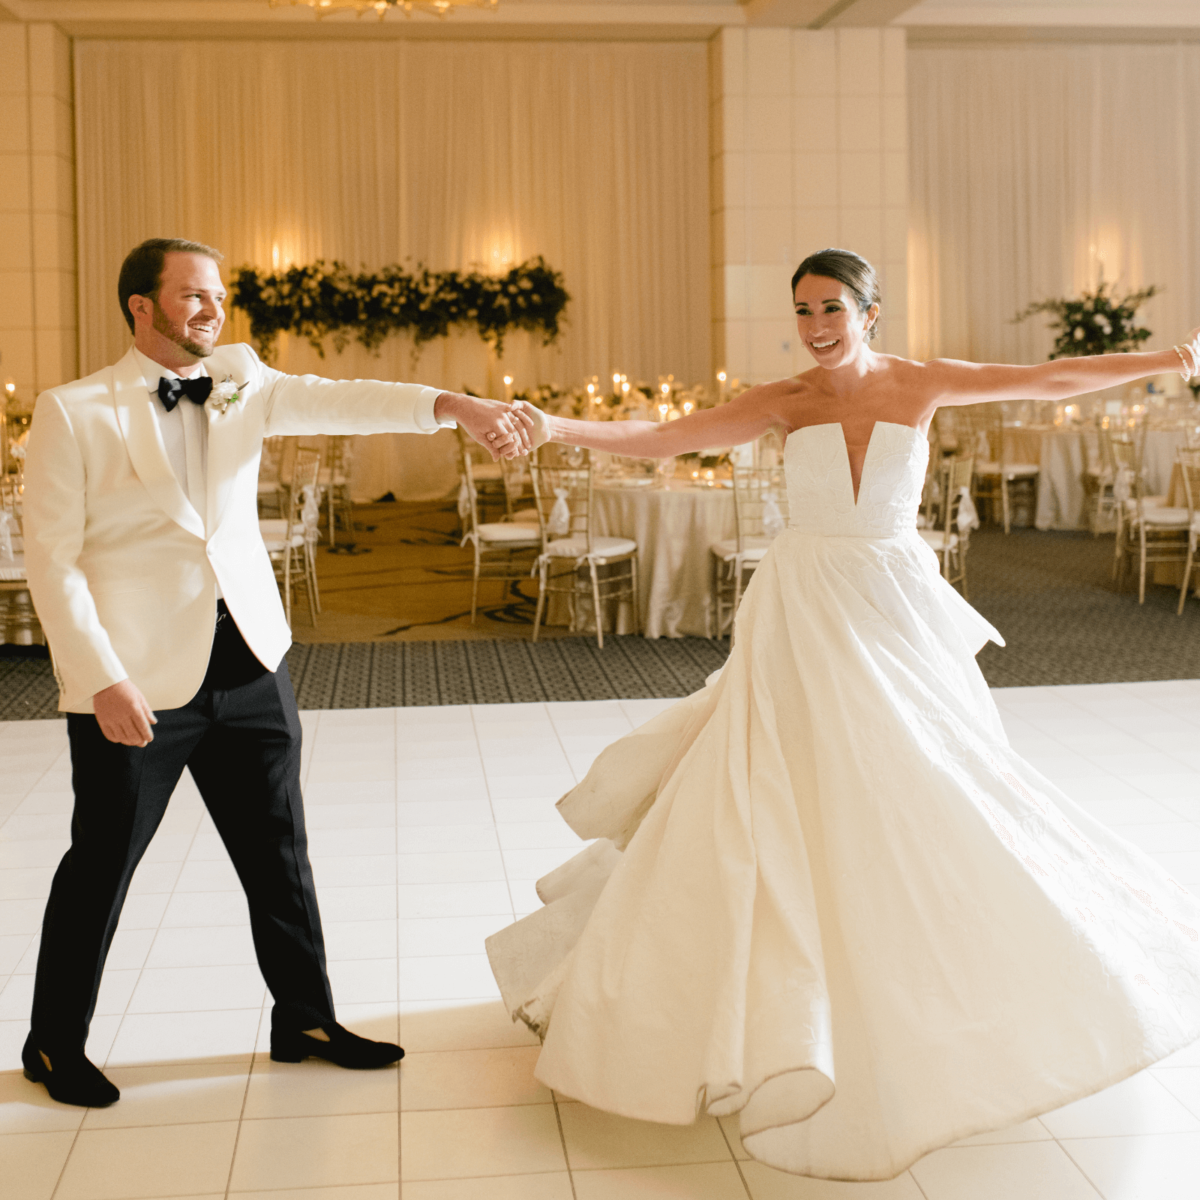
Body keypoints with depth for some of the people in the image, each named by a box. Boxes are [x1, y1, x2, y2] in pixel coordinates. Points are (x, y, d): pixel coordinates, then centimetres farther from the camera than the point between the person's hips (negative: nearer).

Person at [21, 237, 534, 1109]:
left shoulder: (240, 382, 7)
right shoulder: (75, 412, -5)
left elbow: (336, 402, -8)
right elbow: (52, 558, -8)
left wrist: (454, 406, -25)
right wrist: (102, 678, -16)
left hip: (250, 667, 5)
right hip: (138, 678, -4)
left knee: (279, 851, 13)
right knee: (103, 862, 8)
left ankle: (306, 1018, 28)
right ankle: (55, 1045, 26)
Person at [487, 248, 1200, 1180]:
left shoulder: (919, 386, 1)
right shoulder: (785, 403, -1)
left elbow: (1052, 380, -2)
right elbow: (661, 438, -8)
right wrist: (559, 429, -20)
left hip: (898, 619, 1)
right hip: (804, 621, -1)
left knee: (924, 803, 6)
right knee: (789, 799, -2)